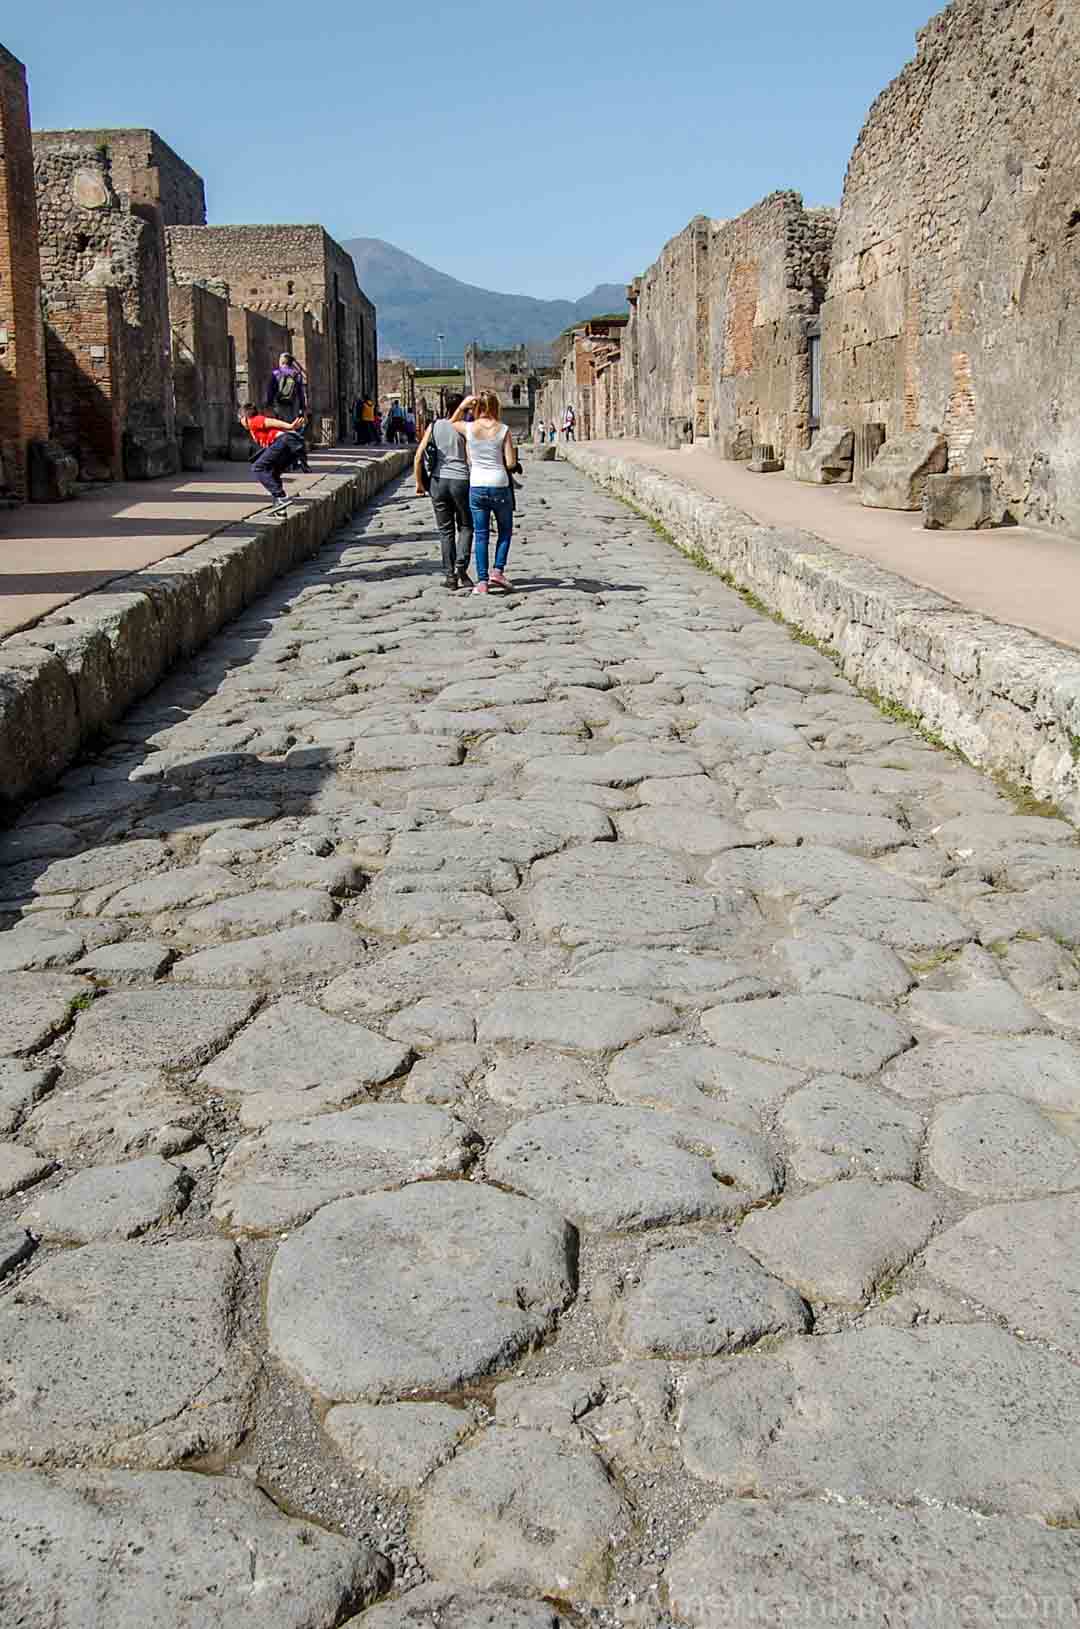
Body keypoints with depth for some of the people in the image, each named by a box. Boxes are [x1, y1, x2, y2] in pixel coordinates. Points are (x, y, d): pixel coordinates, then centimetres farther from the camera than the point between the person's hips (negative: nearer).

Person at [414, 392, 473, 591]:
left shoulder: (434, 426, 6)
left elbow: (418, 456, 1)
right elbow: (470, 459, -7)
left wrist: (419, 482, 9)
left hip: (438, 480, 2)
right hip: (460, 481, -2)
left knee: (446, 530, 9)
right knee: (465, 527, 13)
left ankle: (449, 575, 6)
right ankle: (461, 567, -5)